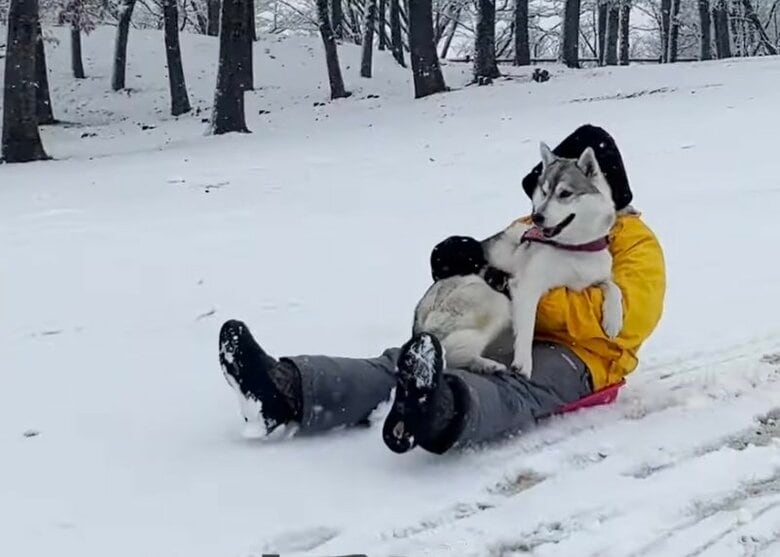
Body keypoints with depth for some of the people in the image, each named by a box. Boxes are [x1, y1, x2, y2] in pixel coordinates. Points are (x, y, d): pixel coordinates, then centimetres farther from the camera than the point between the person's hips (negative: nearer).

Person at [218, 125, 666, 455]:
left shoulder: (636, 245, 4)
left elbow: (624, 319, -15)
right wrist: (467, 260, -3)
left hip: (577, 355, -6)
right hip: (511, 337, 6)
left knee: (516, 389, -43)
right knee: (405, 364, -23)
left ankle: (440, 413, -79)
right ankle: (287, 390, -48)